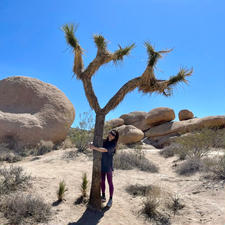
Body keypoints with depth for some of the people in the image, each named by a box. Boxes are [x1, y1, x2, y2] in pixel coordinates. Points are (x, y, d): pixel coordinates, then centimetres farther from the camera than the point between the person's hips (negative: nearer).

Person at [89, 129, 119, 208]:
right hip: (101, 165, 6)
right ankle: (103, 197, 31)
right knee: (102, 181, 14)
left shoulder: (113, 145, -16)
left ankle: (110, 199, 19)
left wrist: (94, 148, -37)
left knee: (110, 182, 5)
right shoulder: (104, 141, 3)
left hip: (108, 166, -6)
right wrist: (92, 145, -15)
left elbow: (105, 150, -34)